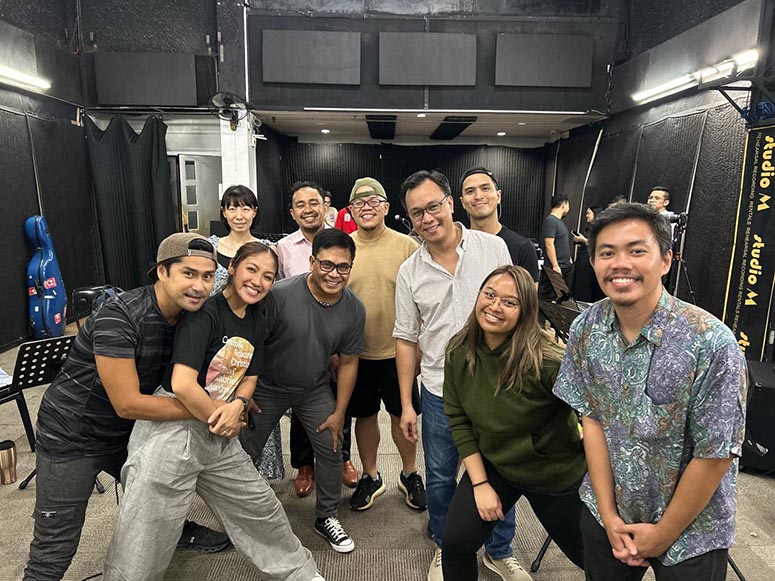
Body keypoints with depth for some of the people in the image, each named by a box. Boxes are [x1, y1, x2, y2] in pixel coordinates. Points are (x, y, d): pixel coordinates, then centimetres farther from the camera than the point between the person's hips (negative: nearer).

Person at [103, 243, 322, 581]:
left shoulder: (258, 322, 5)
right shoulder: (205, 313, -19)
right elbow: (182, 385, -26)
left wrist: (238, 405, -10)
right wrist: (223, 421, -12)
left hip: (217, 437, 8)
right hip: (170, 433, -7)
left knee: (261, 508, 21)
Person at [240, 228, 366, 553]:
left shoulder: (354, 310, -14)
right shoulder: (279, 295, -28)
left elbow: (348, 362, -4)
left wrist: (339, 412, -2)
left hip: (315, 390, 3)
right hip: (267, 388, -2)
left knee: (331, 449, 4)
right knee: (243, 453, 10)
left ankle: (326, 517, 28)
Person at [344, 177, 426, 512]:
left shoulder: (406, 246, -7)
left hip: (398, 352, -1)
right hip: (356, 354, 2)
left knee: (402, 415, 14)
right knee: (364, 416, 16)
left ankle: (410, 474, 37)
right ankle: (370, 477, 37)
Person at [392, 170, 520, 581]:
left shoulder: (493, 248, -6)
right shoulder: (409, 273, -2)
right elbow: (406, 340, 3)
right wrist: (406, 404, 2)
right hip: (440, 393, 1)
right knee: (440, 478, 15)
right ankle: (444, 546, 41)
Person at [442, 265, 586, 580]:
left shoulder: (546, 360, -31)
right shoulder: (458, 352, -14)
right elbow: (459, 421, -6)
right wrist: (479, 483, -8)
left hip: (556, 475, -3)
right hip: (490, 466, 3)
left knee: (586, 553, 17)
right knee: (455, 543, -6)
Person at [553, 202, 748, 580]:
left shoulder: (711, 344, -25)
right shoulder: (586, 329, -12)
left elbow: (715, 455, -19)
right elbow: (592, 418, -5)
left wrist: (662, 535, -10)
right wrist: (608, 514, -6)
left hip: (690, 535, -3)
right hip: (605, 514, 4)